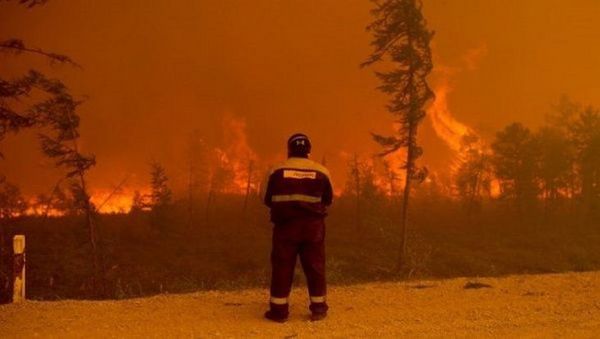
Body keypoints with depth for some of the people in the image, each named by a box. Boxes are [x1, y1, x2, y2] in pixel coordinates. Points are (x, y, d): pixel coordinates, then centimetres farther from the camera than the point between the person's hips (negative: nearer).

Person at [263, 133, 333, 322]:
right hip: (313, 227, 1)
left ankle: (279, 310, 7)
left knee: (282, 267, 5)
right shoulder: (321, 172, -2)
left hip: (285, 225, -1)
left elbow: (268, 200, 4)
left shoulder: (277, 171, -4)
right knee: (315, 267, 10)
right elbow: (328, 200, 8)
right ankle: (318, 308, 16)